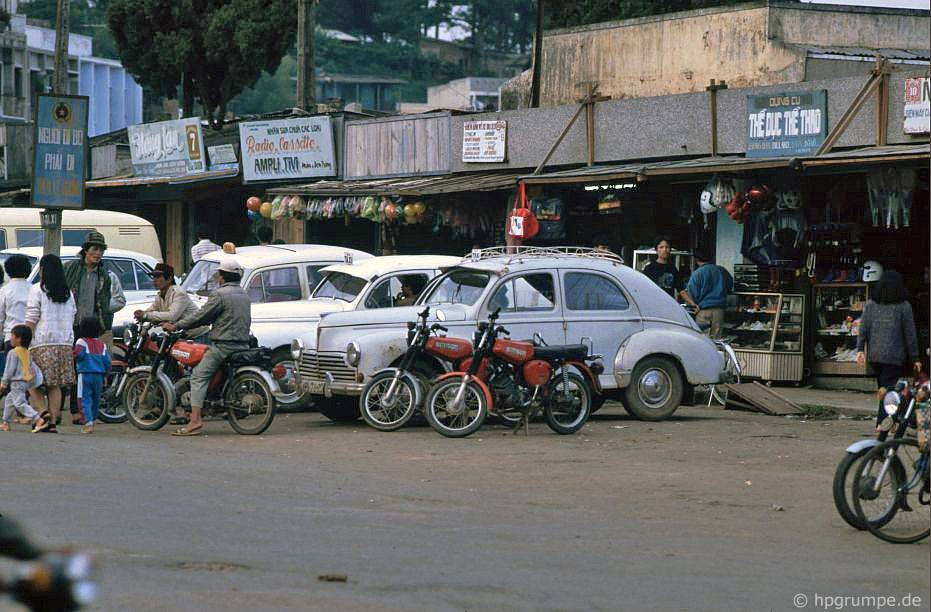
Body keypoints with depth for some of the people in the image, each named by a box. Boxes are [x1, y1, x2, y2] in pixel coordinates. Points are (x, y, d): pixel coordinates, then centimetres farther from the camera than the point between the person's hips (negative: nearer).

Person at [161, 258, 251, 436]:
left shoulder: (220, 294, -10)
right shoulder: (243, 294, 16)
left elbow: (202, 316, -10)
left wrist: (175, 326, -2)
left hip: (223, 345, -9)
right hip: (243, 344, 9)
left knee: (198, 376, -10)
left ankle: (195, 420, -23)